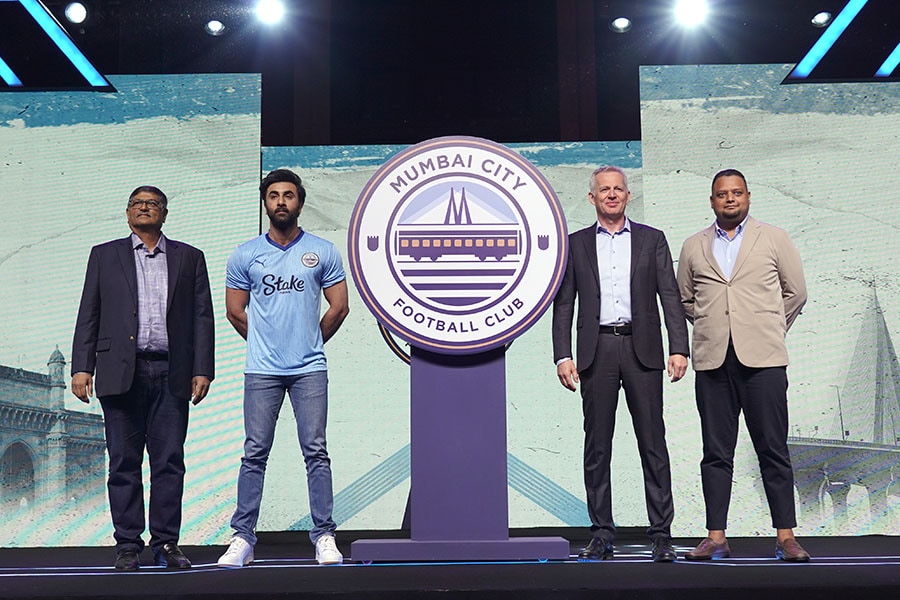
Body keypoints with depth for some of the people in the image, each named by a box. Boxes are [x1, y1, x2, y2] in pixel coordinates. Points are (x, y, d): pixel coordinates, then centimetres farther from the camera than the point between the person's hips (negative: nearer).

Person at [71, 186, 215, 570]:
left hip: (172, 374, 0)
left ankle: (166, 543, 9)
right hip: (121, 373, 0)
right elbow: (88, 315, 9)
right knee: (124, 462, 2)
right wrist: (82, 367, -1)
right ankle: (127, 545, 9)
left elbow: (202, 317, 8)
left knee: (170, 461, 1)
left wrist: (202, 370, 0)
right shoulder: (104, 255, 13)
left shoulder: (189, 258, 13)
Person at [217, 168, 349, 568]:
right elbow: (235, 311, 12)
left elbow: (338, 307, 8)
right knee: (255, 453, 2)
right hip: (261, 370, 1)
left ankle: (324, 535, 5)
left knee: (316, 452, 0)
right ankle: (243, 537, 7)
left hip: (310, 369, 0)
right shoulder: (245, 255, 6)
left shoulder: (323, 252, 4)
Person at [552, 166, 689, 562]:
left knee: (653, 443, -1)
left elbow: (670, 296, 5)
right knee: (597, 445, 2)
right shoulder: (577, 244, 12)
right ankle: (601, 535, 9)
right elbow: (563, 304, 8)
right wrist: (563, 356, -2)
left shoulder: (652, 240, 11)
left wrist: (679, 348, -6)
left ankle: (661, 534, 4)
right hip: (596, 351, 1)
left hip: (641, 350, 0)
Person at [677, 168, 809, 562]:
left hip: (762, 359, -2)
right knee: (716, 452, 3)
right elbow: (685, 299, 22)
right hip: (712, 361, 2)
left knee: (773, 450, -1)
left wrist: (768, 330, 12)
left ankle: (786, 537, 4)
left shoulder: (774, 239, 9)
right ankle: (716, 537, 8)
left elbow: (795, 292, 13)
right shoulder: (694, 247, 13)